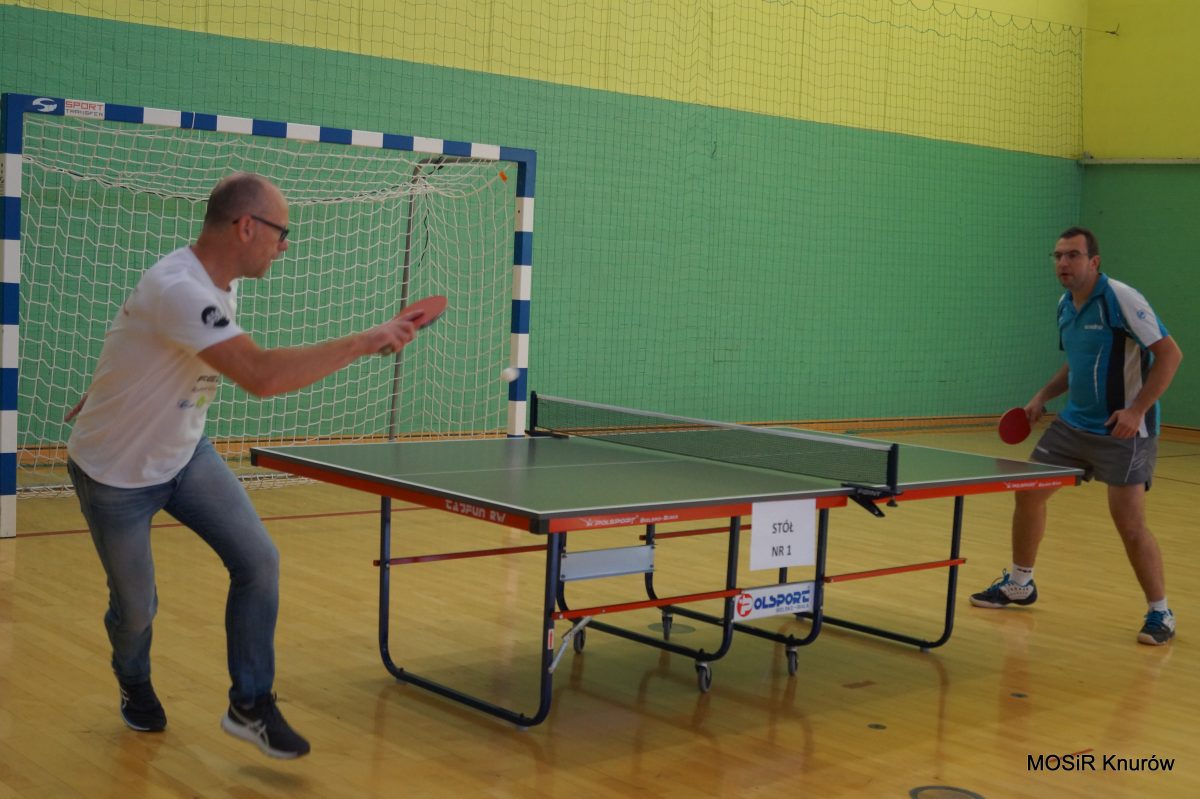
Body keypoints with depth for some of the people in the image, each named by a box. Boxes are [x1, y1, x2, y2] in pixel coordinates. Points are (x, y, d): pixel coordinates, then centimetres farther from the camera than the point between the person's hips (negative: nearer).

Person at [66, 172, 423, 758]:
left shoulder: (220, 285, -4)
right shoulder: (177, 289, -35)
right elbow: (263, 376, -45)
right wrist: (365, 342, -40)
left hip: (185, 455, 7)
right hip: (114, 474, -7)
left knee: (258, 561, -7)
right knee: (136, 606, 8)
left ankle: (250, 705, 6)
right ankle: (134, 685, 43)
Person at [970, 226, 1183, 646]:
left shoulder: (1121, 299, -17)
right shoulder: (1065, 306, 7)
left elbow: (1170, 353, -19)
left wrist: (1137, 410, -24)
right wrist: (1042, 397, 8)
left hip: (1122, 431, -8)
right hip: (1074, 423, 8)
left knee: (1130, 525, -12)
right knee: (1028, 493, 9)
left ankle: (1160, 613, 7)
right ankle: (1019, 584, 28)